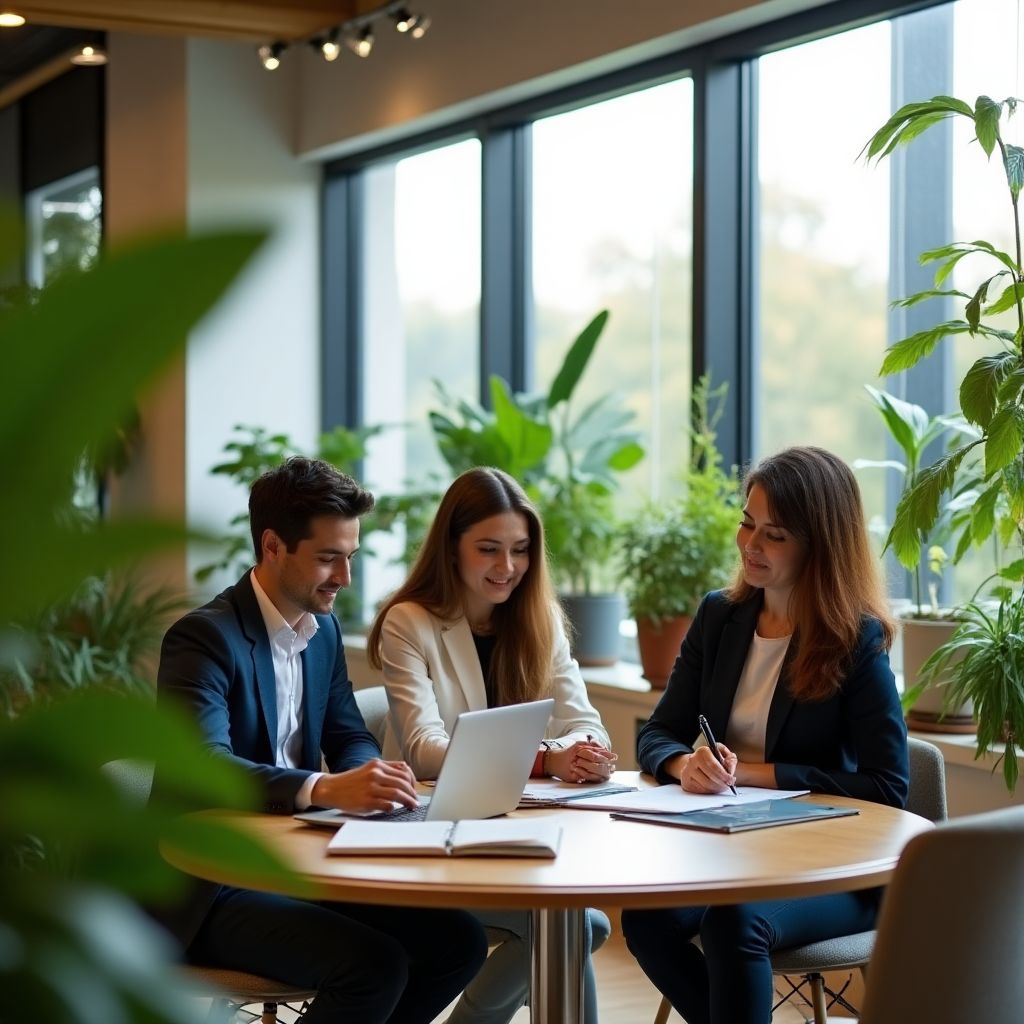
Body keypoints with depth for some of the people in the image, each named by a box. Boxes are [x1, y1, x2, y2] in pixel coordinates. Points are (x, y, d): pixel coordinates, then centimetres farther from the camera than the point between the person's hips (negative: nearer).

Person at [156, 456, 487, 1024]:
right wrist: (325, 789, -45)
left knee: (458, 938, -6)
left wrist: (369, 778, -11)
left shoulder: (324, 629, 10)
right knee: (374, 964, -26)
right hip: (211, 885, -8)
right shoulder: (203, 637, -16)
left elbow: (350, 738, 15)